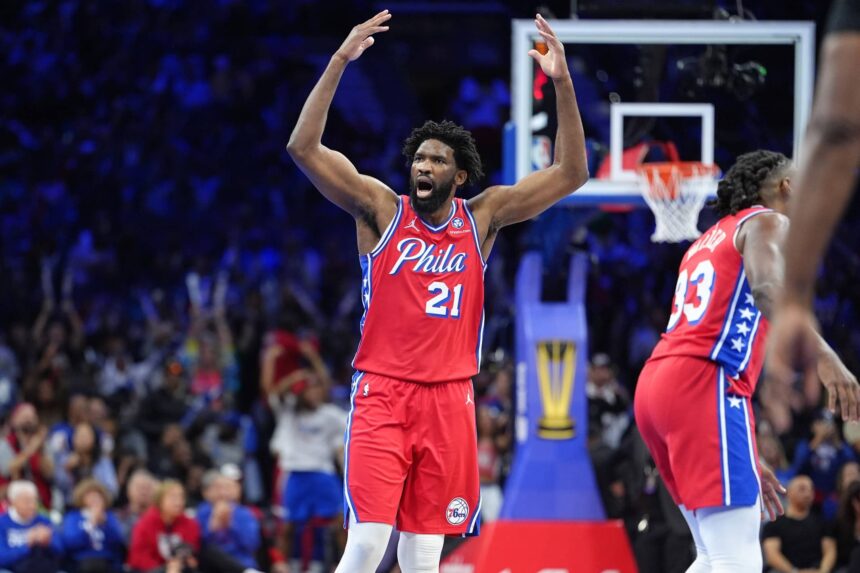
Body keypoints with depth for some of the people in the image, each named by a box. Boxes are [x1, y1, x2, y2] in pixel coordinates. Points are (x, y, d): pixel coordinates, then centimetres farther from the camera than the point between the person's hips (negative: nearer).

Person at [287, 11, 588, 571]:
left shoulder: (482, 218, 8)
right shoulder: (381, 209, 2)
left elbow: (570, 174, 5)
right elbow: (304, 148, -10)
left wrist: (563, 84, -6)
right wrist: (340, 62, -18)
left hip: (450, 398, 3)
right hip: (383, 394, -3)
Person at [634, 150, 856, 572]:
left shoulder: (710, 240, 31)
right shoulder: (766, 221, 5)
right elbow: (766, 285, -19)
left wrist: (745, 460, 30)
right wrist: (823, 357, -32)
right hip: (702, 383, -9)